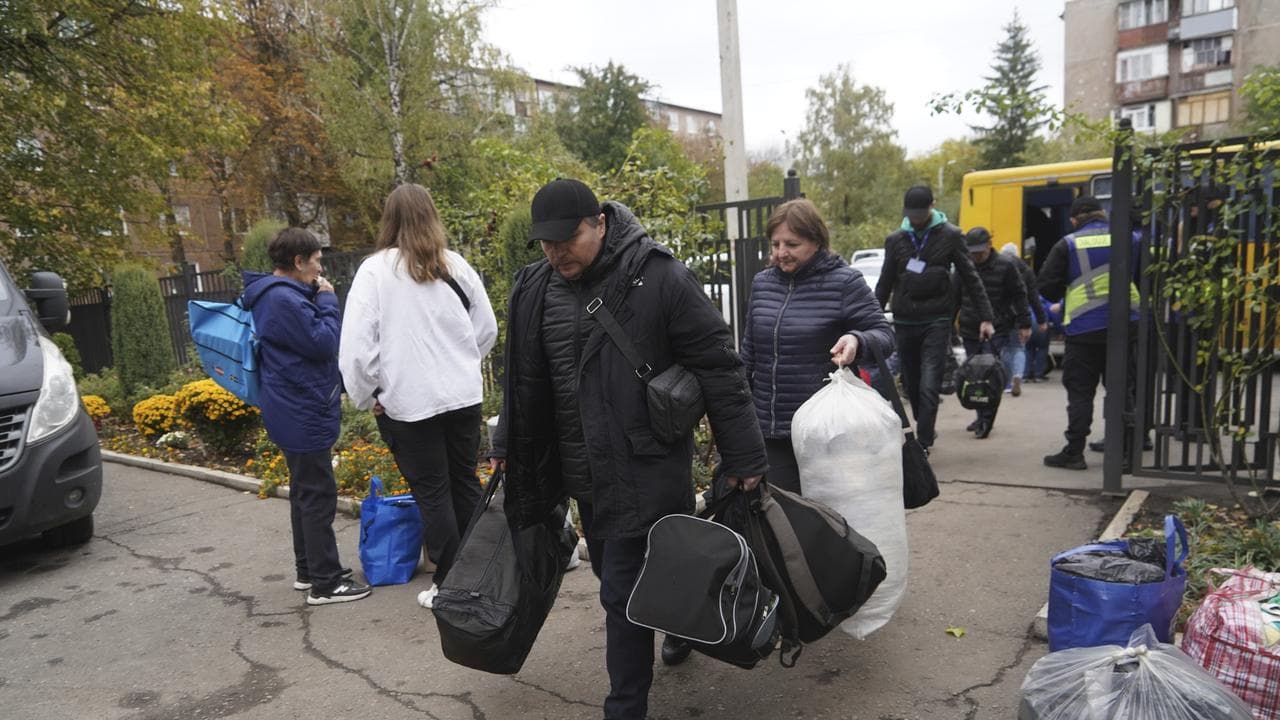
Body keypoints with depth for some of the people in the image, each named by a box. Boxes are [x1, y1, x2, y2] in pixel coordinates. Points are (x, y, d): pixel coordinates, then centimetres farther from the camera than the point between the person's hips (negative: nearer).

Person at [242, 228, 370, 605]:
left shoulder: (277, 295, 12)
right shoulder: (284, 299, -22)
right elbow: (324, 344, -20)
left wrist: (316, 300, 6)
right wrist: (327, 301, -11)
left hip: (296, 413, 11)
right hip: (305, 415, -11)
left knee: (305, 492, 18)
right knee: (318, 496, -3)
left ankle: (308, 570, 30)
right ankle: (325, 583, 6)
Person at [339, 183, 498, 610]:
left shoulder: (375, 270, -8)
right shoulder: (455, 265, 1)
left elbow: (356, 344, -11)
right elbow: (487, 328, 9)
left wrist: (367, 396, 1)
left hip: (409, 403, -3)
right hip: (464, 395, 4)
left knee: (432, 494, 7)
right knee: (466, 484, 16)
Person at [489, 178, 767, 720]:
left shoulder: (659, 278, -16)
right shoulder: (535, 289, 2)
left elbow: (718, 367, -13)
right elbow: (524, 379, 16)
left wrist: (743, 457, -11)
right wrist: (507, 446, 22)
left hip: (644, 469, -7)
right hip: (582, 472, 7)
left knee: (622, 591, -3)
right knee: (614, 572, 22)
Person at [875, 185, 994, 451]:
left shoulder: (950, 236, 0)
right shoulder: (895, 240, 8)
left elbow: (970, 279, 2)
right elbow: (884, 284, 14)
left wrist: (985, 317, -2)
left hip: (936, 321, -3)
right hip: (904, 322, 3)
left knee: (929, 386, -11)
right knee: (911, 385, 11)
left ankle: (922, 445, -8)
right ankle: (926, 432, 31)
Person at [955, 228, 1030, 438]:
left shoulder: (1005, 265, -3)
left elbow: (1019, 296, 1)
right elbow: (956, 297, 16)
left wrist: (1024, 324, -1)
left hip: (997, 329, -4)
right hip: (969, 330, 4)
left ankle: (987, 419, -7)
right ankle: (982, 416, 21)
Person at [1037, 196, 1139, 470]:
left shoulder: (1068, 245, -3)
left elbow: (1047, 286, -4)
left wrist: (1064, 299, 15)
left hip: (1083, 328, -3)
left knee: (1080, 392, 4)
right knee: (1122, 391, 11)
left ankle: (1074, 452, 5)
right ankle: (1125, 453, 15)